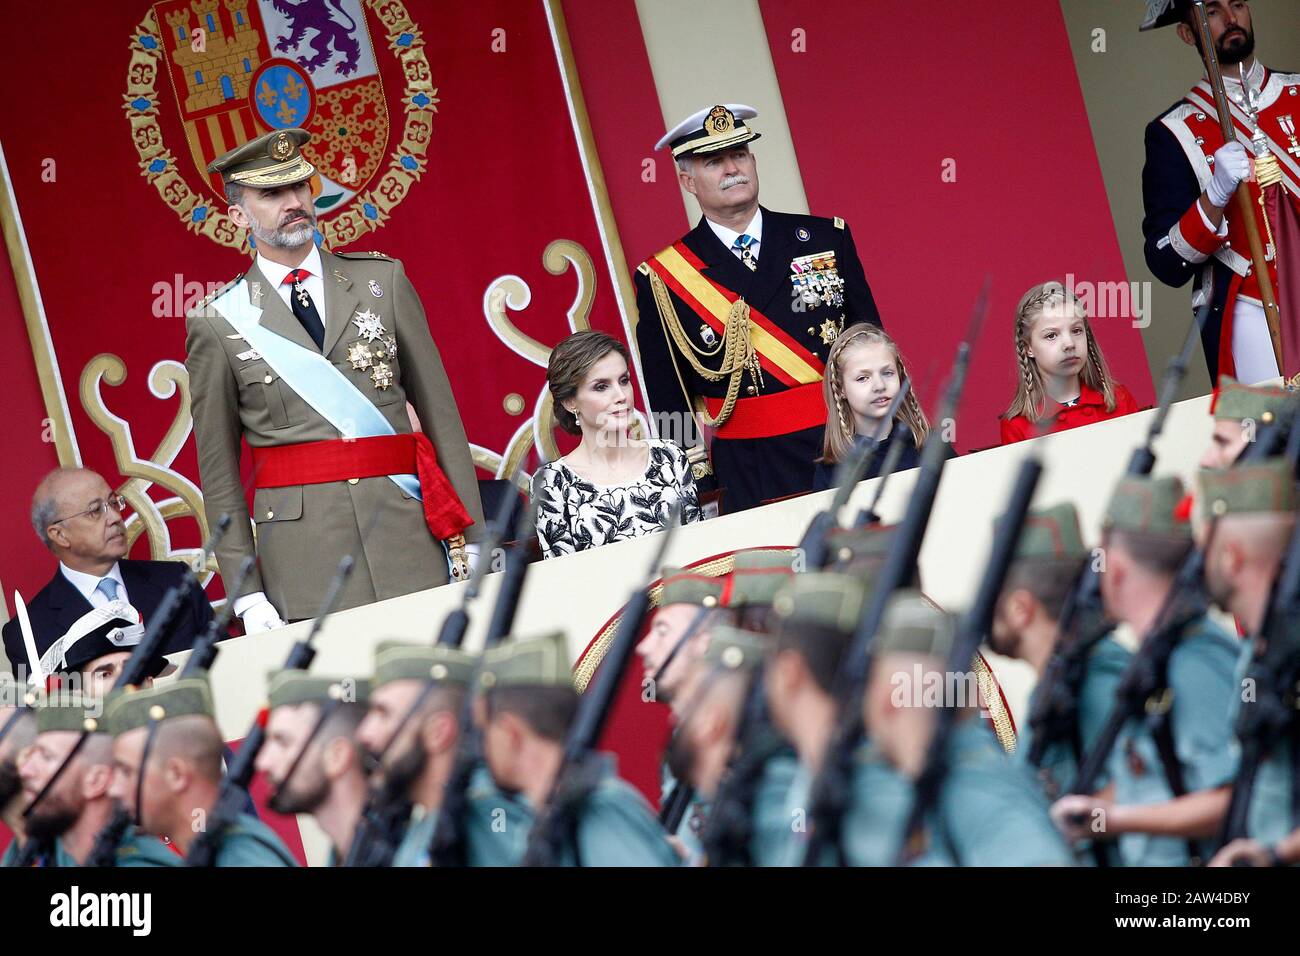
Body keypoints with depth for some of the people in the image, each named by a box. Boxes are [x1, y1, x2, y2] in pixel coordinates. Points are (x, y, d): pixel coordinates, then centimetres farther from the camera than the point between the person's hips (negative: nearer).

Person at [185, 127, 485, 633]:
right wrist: (246, 595, -2)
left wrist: (470, 543, 3)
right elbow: (218, 475, 6)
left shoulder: (383, 281, 12)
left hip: (407, 535, 2)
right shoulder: (217, 324, 6)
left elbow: (441, 415, 10)